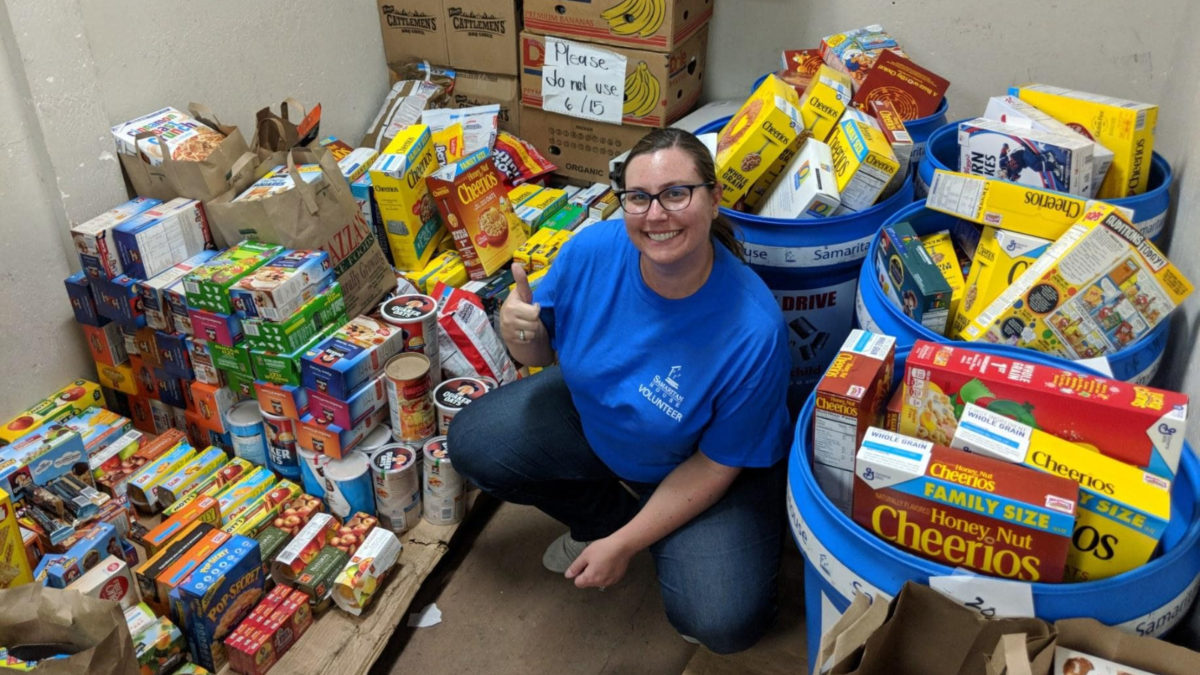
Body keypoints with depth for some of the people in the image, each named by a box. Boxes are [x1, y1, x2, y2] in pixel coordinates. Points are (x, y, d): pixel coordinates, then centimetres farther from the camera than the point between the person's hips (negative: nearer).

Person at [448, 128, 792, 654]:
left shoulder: (754, 331, -34)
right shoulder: (593, 250, -24)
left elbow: (717, 465, -21)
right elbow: (545, 351, -6)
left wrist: (624, 546, -18)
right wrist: (519, 332, -32)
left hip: (690, 468, -4)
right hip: (593, 412, 5)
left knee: (724, 622, -22)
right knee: (471, 445, -2)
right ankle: (605, 515, 16)